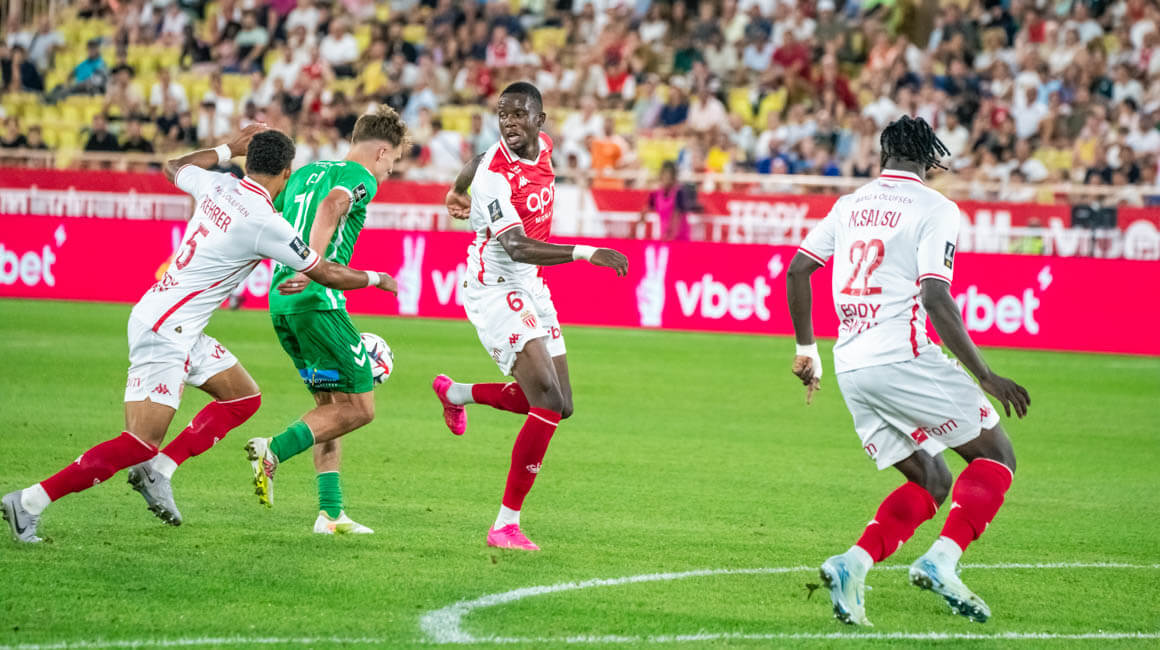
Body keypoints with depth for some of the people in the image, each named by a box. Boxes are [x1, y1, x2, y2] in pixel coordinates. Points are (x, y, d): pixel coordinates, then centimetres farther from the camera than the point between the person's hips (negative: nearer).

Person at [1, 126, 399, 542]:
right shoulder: (265, 223, -18)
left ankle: (157, 471, 11)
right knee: (141, 443, -13)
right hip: (163, 331, -10)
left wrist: (229, 149, 32)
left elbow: (174, 168, 27)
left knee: (244, 398, 16)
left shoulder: (219, 187, 3)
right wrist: (378, 279, 12)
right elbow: (328, 275, -6)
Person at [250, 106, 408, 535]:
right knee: (359, 407, -3)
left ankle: (330, 512, 9)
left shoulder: (305, 174, 22)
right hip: (318, 301, -9)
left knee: (331, 404, 15)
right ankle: (274, 451, -18)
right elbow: (331, 206, -23)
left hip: (281, 303, 9)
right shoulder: (359, 178, -2)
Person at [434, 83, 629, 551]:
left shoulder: (543, 147, 1)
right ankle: (506, 525, -17)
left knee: (559, 406, 12)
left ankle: (456, 393, 35)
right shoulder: (495, 176, -23)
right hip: (494, 290, -8)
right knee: (548, 403, -20)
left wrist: (459, 191, 45)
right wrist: (585, 253, -49)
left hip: (532, 290, 8)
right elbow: (516, 247, -36)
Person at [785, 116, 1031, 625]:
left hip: (851, 368, 7)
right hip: (904, 357, -7)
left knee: (930, 483, 15)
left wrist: (806, 349, 25)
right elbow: (934, 299, -14)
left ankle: (853, 564, -7)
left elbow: (797, 269, 14)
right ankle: (941, 560, -15)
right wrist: (985, 377, -12)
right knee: (995, 457, 6)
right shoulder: (935, 209, -4)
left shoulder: (851, 204, 15)